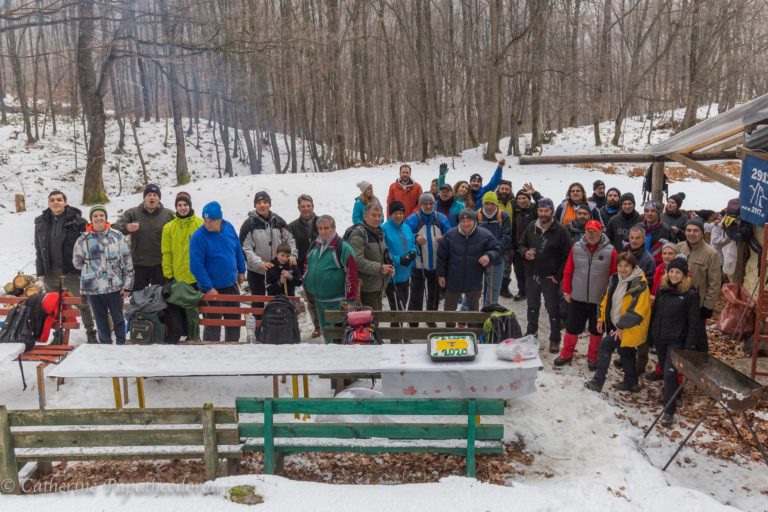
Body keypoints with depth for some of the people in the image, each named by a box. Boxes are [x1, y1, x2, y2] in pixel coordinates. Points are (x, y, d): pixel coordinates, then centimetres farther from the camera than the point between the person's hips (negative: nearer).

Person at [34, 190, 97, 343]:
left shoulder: (77, 221, -8)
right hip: (50, 273, 4)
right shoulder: (41, 222, 6)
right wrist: (40, 271, 5)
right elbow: (39, 249, 9)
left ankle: (91, 333, 17)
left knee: (83, 303, 4)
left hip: (72, 271, -4)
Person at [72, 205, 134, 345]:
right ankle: (105, 345, 26)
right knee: (101, 320, 13)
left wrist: (127, 284, -3)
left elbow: (127, 261, -2)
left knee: (118, 318, 12)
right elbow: (77, 262, 11)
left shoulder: (117, 236, -5)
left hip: (114, 286, -1)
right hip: (92, 287, 1)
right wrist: (91, 270, 3)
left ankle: (121, 344, 28)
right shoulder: (83, 239, -2)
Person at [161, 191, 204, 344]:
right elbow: (166, 253, 4)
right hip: (177, 279, 1)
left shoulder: (200, 224, 0)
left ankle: (193, 336, 24)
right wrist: (168, 275, -2)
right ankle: (172, 340, 11)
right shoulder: (169, 227, 4)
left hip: (197, 277, 0)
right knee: (175, 311, 2)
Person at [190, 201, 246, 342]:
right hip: (212, 288, -6)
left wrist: (241, 271, 13)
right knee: (213, 321, 3)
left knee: (234, 318, 17)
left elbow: (238, 250, 11)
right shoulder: (198, 237, -20)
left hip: (231, 284, 6)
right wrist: (208, 288, -21)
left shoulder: (229, 228, -4)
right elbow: (196, 266, -20)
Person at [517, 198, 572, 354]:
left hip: (550, 278, -4)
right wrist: (525, 252, -11)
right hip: (531, 275, 4)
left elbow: (567, 255, -10)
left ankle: (555, 339, 16)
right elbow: (520, 245, 13)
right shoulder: (531, 227, 1)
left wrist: (558, 275, -13)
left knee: (553, 309, 4)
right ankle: (531, 333, 37)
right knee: (532, 306, 19)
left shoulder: (560, 230, -11)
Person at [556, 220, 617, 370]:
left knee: (596, 330, 13)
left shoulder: (610, 251, -9)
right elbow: (568, 271, 4)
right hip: (577, 298, 1)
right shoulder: (576, 248, -3)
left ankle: (592, 357, 30)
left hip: (600, 300, -1)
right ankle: (566, 354, 29)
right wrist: (566, 290, 4)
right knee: (572, 327, 12)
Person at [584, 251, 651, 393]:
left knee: (606, 344, -14)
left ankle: (597, 381, -8)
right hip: (616, 326, 8)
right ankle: (631, 383, 36)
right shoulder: (615, 280, 4)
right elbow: (607, 300, 13)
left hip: (629, 328, -8)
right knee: (625, 352, 19)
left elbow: (637, 310, -24)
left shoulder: (640, 285, -20)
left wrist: (622, 327, -21)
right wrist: (602, 319, 9)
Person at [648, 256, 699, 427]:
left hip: (676, 341, -5)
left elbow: (693, 323, -9)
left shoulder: (690, 295, -10)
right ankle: (673, 397, 38)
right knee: (665, 371, 17)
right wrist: (650, 336, 12)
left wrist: (689, 346, -13)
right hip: (659, 339, 6)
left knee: (669, 373, -12)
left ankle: (669, 411, -4)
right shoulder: (662, 290, 5)